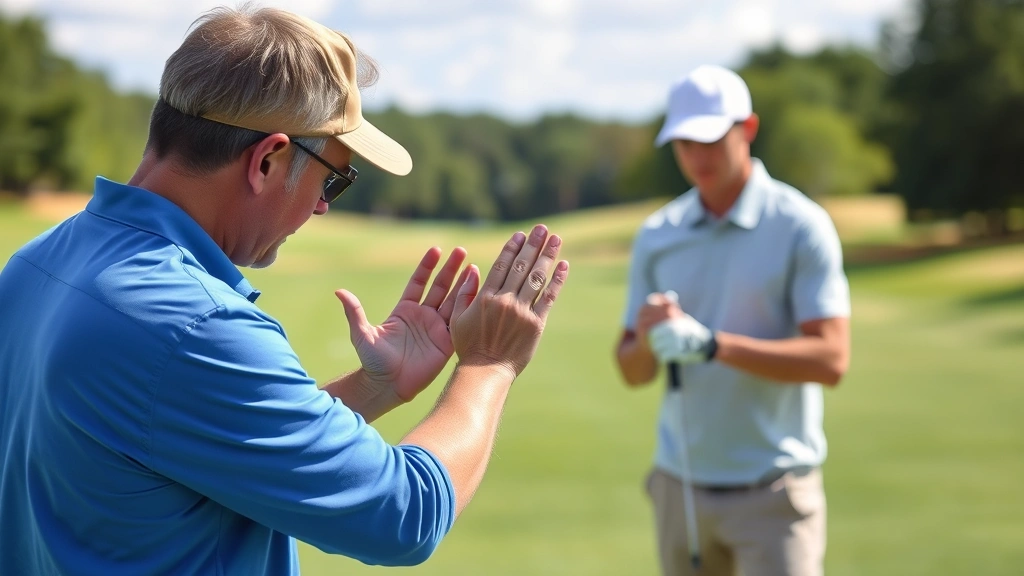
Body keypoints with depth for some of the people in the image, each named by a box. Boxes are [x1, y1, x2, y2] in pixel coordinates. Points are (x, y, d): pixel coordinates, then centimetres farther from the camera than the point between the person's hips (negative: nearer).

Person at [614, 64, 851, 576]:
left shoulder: (800, 227, -7)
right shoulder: (656, 236, 7)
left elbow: (830, 359, -15)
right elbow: (632, 372, 9)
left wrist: (712, 344, -24)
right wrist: (647, 339, -15)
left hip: (772, 489, -4)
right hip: (680, 483, 4)